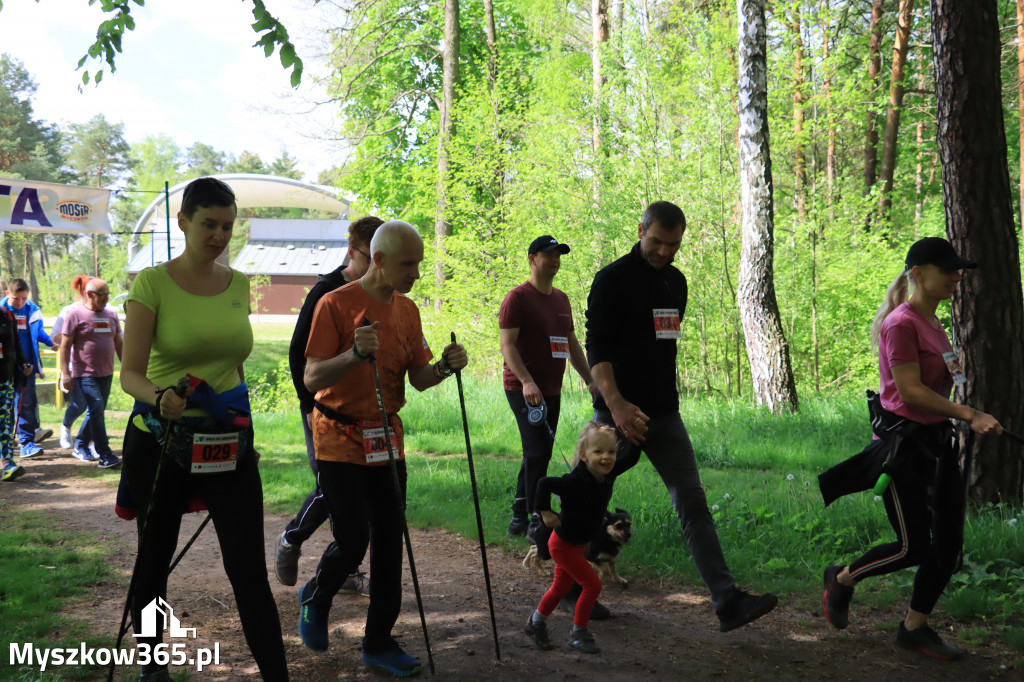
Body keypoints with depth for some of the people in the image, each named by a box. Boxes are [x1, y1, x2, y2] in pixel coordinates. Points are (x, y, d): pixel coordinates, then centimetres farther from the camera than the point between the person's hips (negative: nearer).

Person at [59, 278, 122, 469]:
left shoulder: (112, 314, 12)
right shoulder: (75, 314, -4)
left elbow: (118, 343, 19)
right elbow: (65, 345, -6)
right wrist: (65, 373, -11)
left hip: (106, 373, 6)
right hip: (84, 373, -6)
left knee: (97, 411, 11)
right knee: (96, 409, -14)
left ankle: (80, 446, 28)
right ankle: (105, 455, -13)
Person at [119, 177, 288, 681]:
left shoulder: (238, 284, 5)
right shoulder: (152, 283, -9)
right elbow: (130, 373, -16)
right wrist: (159, 396, -36)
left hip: (227, 440, 3)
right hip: (159, 439, -2)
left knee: (249, 567, -3)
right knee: (155, 558, 14)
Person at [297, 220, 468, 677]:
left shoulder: (407, 309, 6)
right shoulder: (336, 304, -12)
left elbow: (417, 379, 9)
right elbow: (312, 378, -16)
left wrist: (444, 367, -12)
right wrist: (355, 353, -32)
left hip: (387, 441, 6)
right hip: (340, 441, -5)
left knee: (390, 541, 4)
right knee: (352, 541, -6)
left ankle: (379, 643, 16)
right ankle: (314, 601, 26)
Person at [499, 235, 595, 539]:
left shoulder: (561, 299, 17)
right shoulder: (518, 298, -7)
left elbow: (572, 345, 23)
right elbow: (507, 345, -15)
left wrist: (590, 380, 18)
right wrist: (526, 381, -26)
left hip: (552, 390, 8)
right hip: (524, 390, -8)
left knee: (537, 455, 11)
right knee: (538, 453, -11)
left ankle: (519, 518, 20)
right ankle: (537, 521, -5)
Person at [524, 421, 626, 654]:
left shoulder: (608, 473, -11)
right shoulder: (576, 482, -33)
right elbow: (544, 484, -31)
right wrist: (545, 512, -29)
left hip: (579, 543, 8)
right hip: (564, 544, -8)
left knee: (561, 587, 21)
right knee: (592, 584, -8)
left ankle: (536, 624, 40)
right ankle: (578, 634, 8)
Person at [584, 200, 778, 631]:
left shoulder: (675, 281, 13)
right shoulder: (612, 279, -8)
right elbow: (596, 348, -16)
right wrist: (615, 403, -28)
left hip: (664, 413, 6)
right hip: (619, 412, -6)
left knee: (693, 502, -2)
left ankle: (728, 602, -6)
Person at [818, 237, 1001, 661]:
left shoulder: (932, 323, 11)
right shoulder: (901, 324, -17)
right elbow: (910, 391, -22)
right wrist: (969, 415, -24)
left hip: (935, 442, 9)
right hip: (902, 443, -9)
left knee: (948, 543, 8)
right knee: (914, 547, -3)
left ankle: (915, 627, 21)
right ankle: (842, 579, 22)